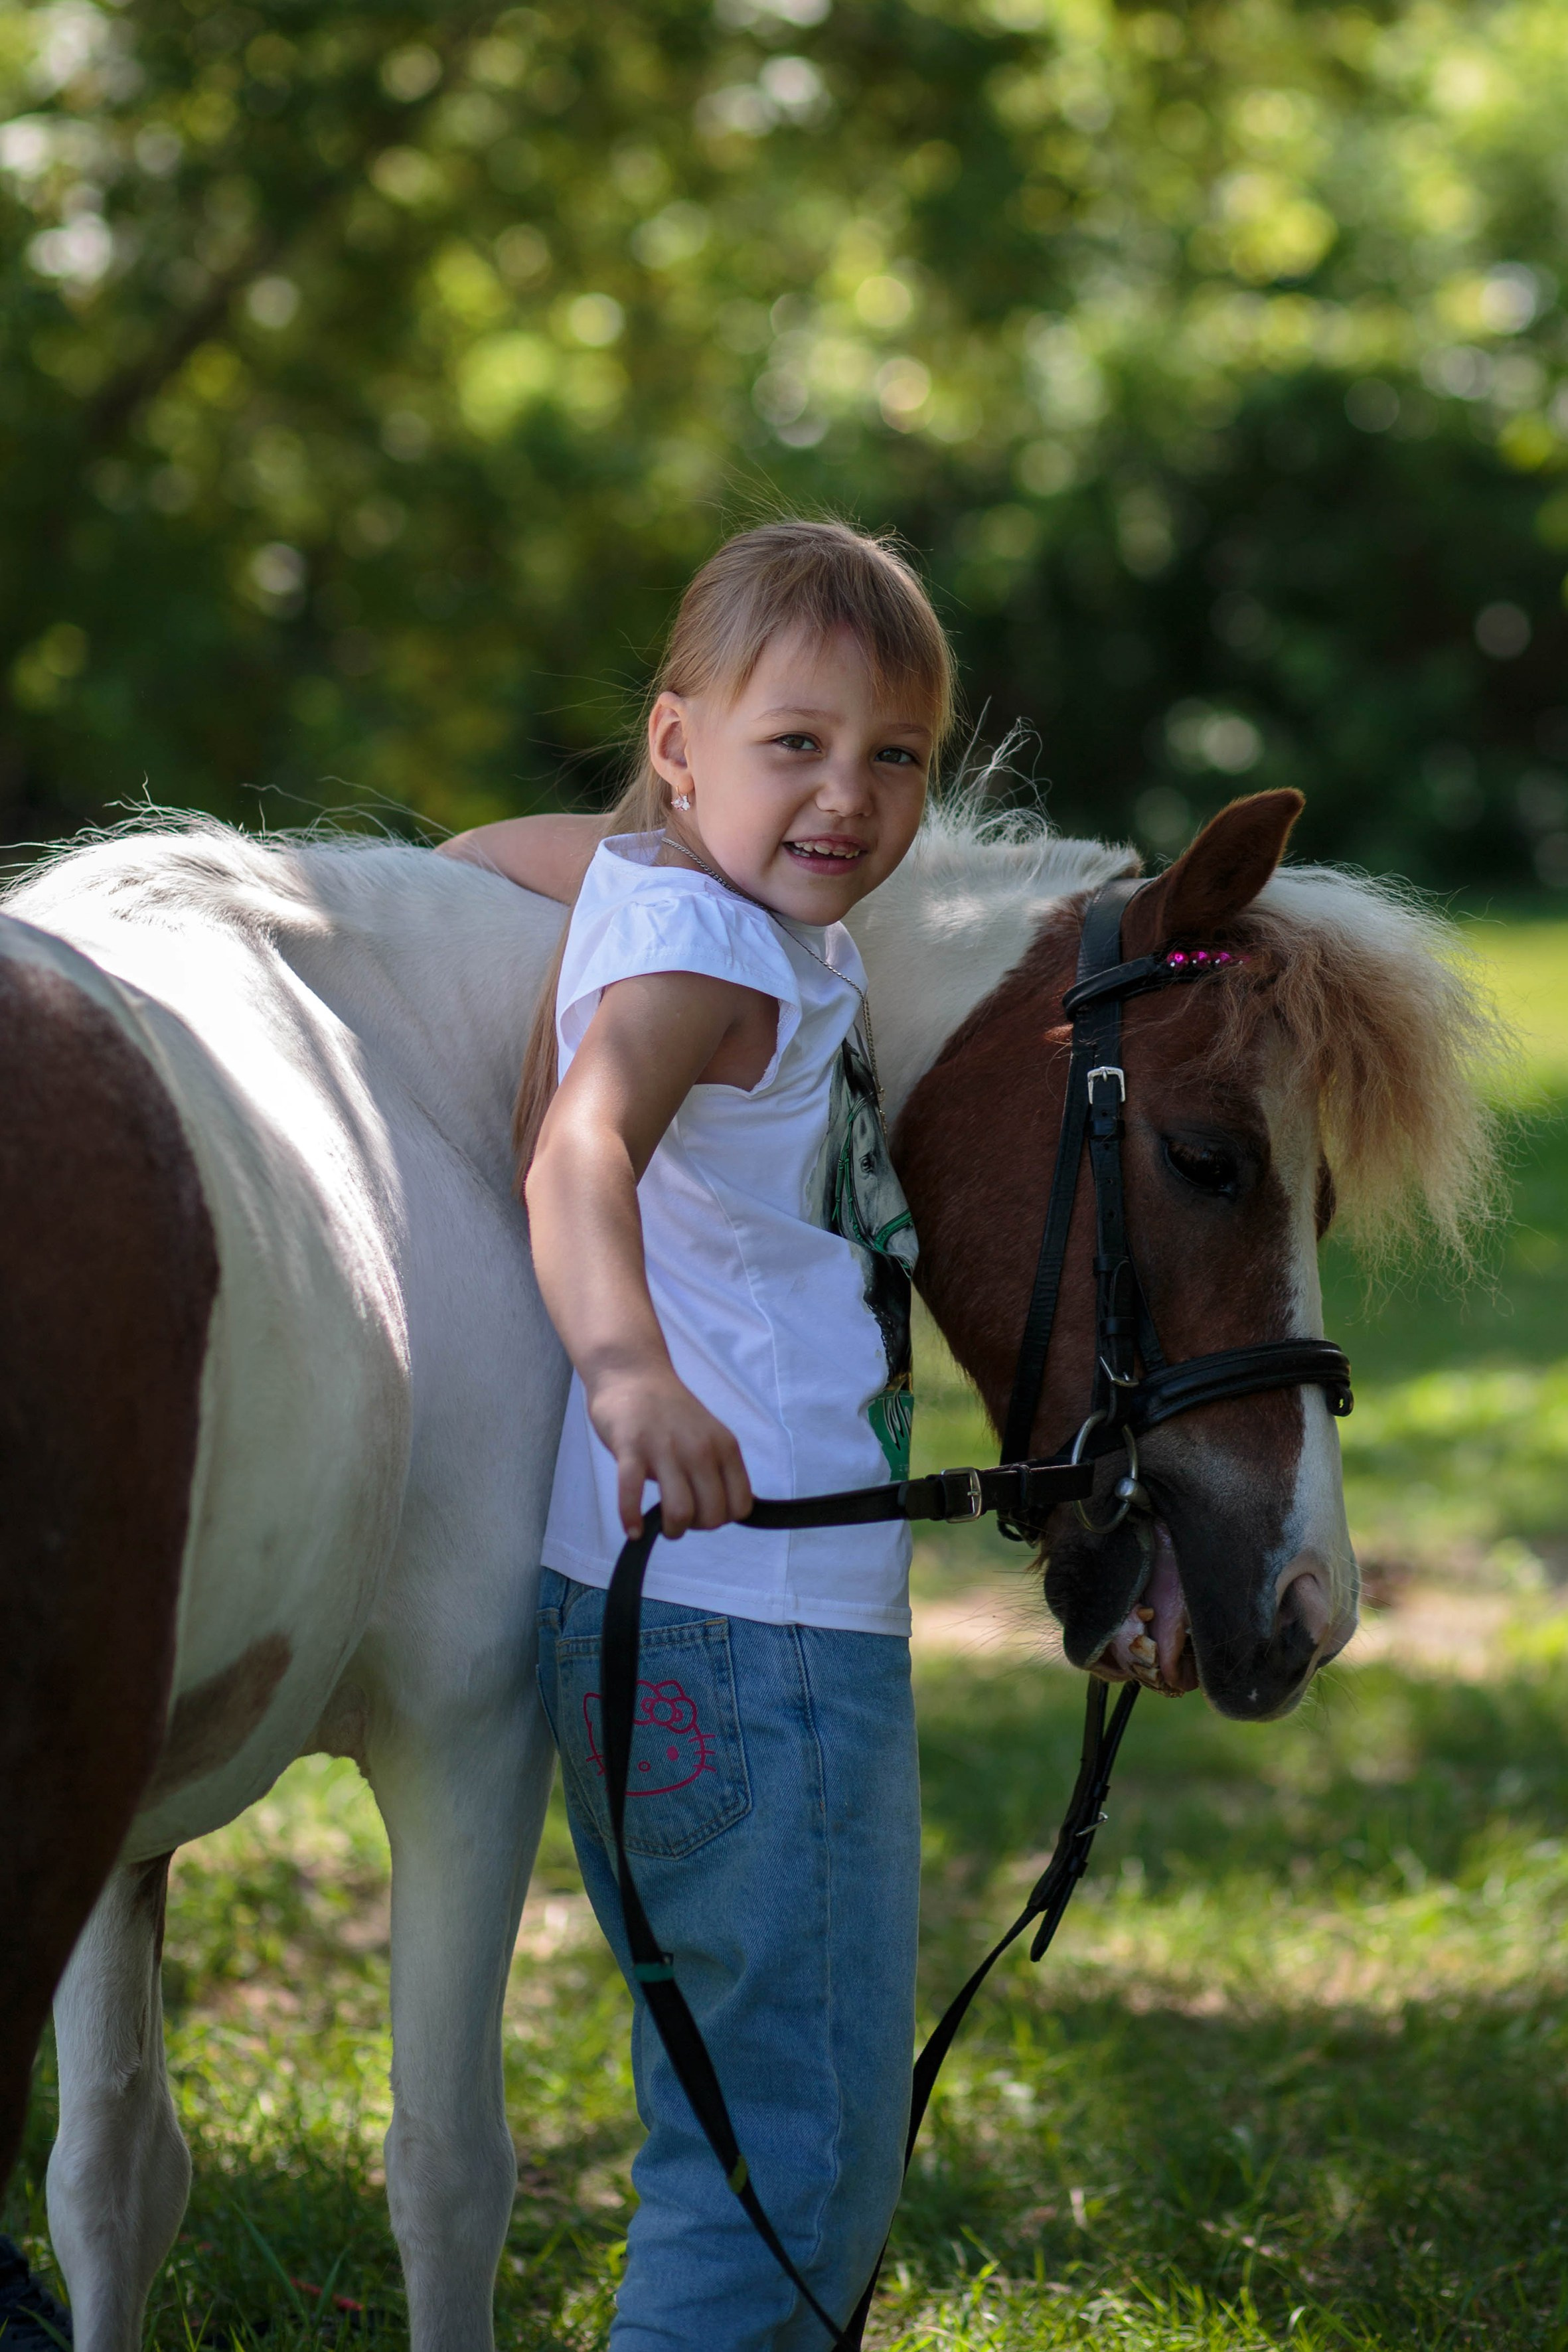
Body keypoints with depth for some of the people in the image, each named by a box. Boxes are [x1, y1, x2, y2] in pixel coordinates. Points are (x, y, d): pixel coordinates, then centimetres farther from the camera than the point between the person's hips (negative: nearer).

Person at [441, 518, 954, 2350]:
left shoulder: (654, 877, 10)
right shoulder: (707, 946, -18)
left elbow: (483, 860, 31)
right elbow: (580, 1156, -40)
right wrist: (630, 1363, -56)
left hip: (729, 1607, 10)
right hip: (747, 1632, -10)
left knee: (737, 2111, 21)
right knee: (808, 2135, -5)